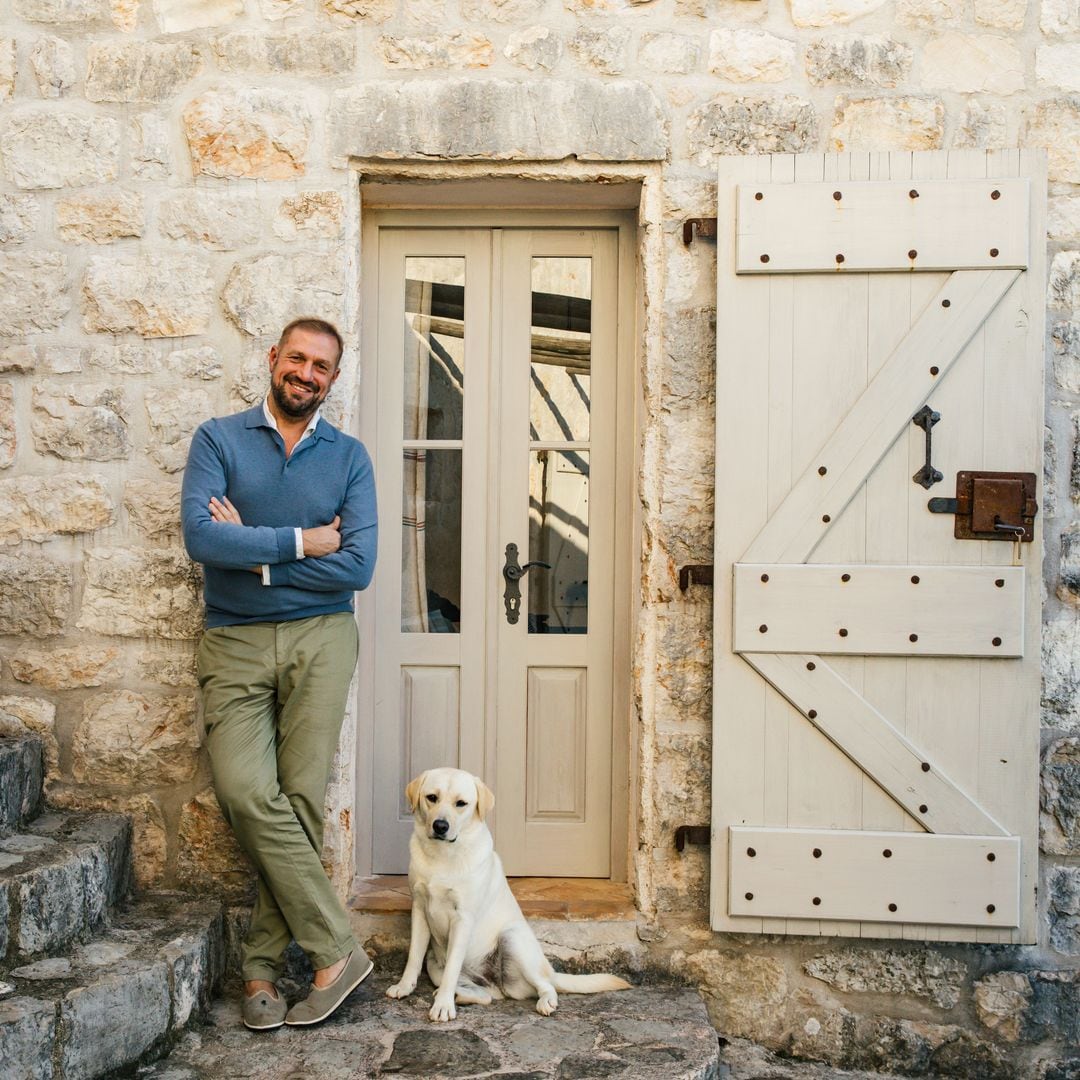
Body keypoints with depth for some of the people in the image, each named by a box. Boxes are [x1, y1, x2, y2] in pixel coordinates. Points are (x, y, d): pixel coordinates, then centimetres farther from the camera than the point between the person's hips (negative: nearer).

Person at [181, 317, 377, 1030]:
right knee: (247, 793, -16)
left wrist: (251, 550, -7)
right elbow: (201, 538, -11)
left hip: (320, 638, 1)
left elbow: (358, 567, -4)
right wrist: (299, 541, -8)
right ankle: (338, 951, -5)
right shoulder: (219, 439, 6)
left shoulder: (348, 456, 8)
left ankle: (262, 966, 8)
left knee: (301, 799, -7)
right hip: (234, 644, 0)